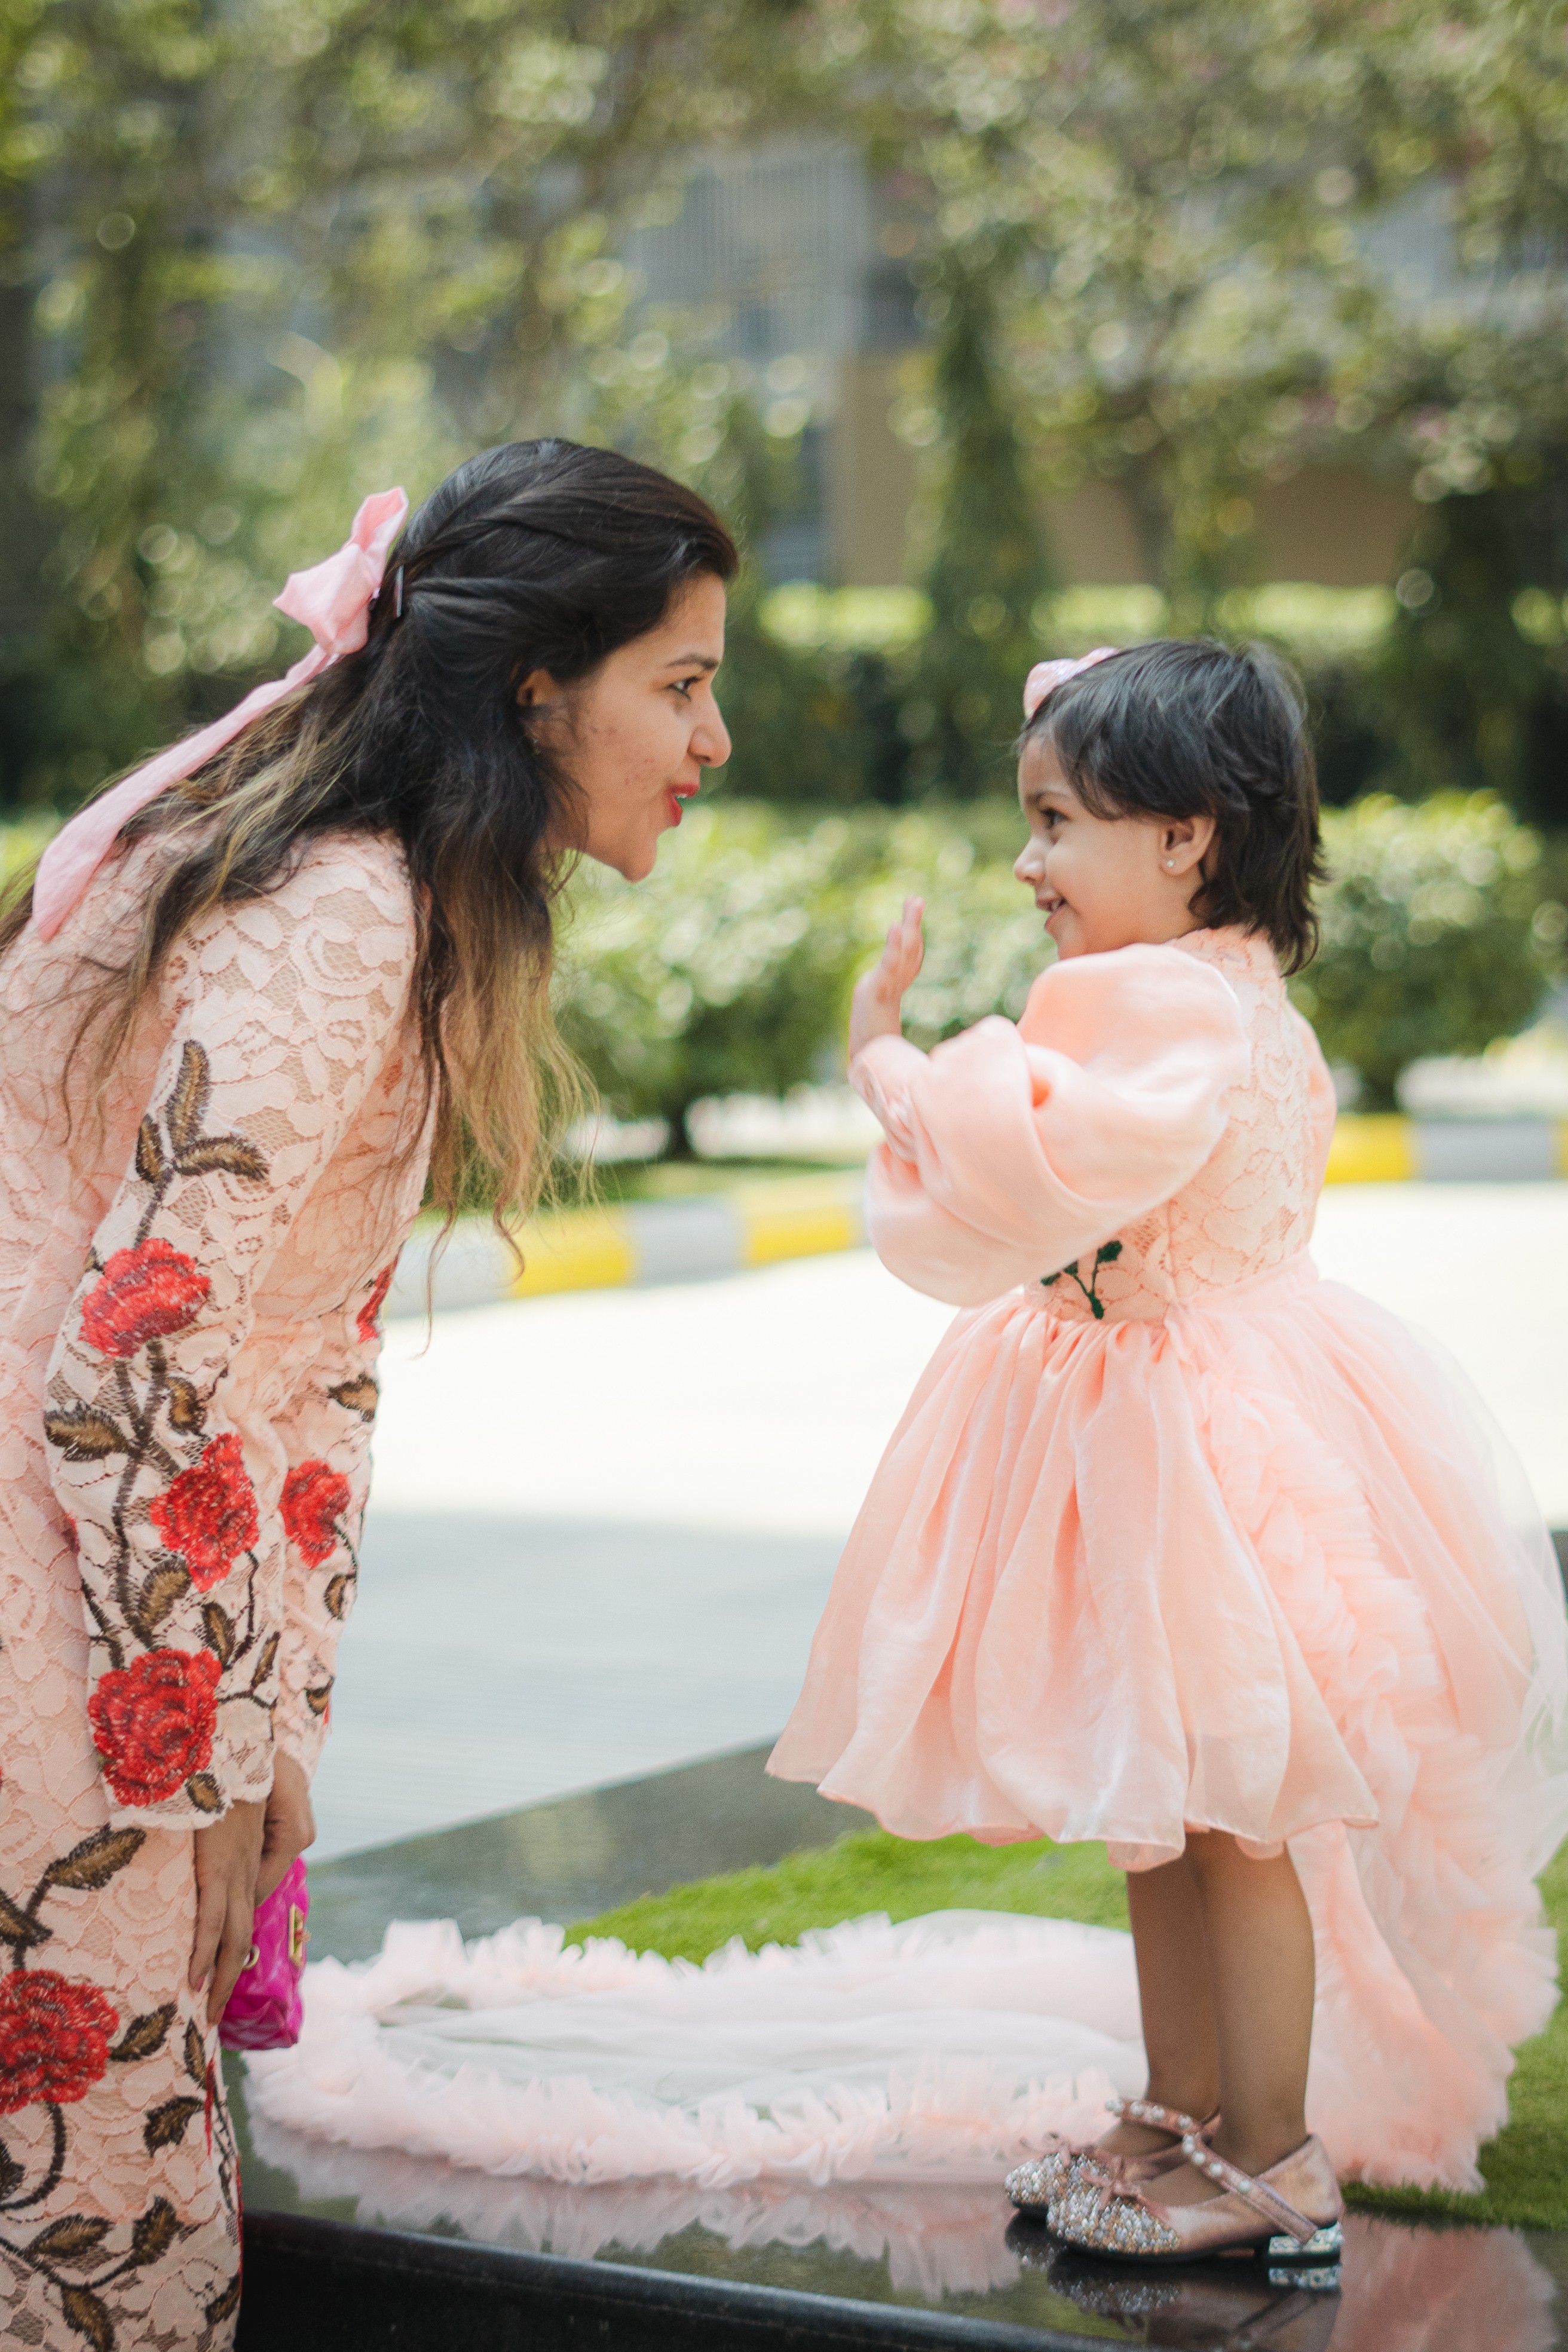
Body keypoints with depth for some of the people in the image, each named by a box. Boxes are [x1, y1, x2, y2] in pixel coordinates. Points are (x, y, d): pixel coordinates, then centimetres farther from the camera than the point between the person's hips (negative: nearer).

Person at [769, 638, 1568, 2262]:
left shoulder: (1173, 1005, -21)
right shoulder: (1221, 997, 12)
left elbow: (1022, 1171, -31)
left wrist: (886, 1059, -18)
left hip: (1195, 1437, -11)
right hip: (1144, 1426, 11)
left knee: (1231, 1815, -1)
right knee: (1163, 1809, 17)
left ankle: (1275, 2168, 10)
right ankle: (1184, 2113, 29)